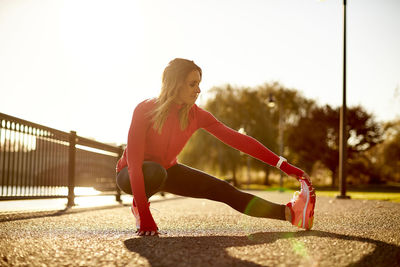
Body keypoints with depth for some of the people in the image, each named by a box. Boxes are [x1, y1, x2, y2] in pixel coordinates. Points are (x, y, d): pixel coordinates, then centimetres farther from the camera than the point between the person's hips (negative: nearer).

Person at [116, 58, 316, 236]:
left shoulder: (196, 115, -14)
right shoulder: (145, 110, -28)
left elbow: (236, 139, -15)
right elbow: (134, 162, -31)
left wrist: (282, 165, -21)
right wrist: (144, 216, -37)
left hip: (168, 170, 4)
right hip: (130, 175, -4)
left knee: (222, 189, -14)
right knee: (156, 171, -40)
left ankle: (289, 213, -24)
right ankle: (138, 206, -9)